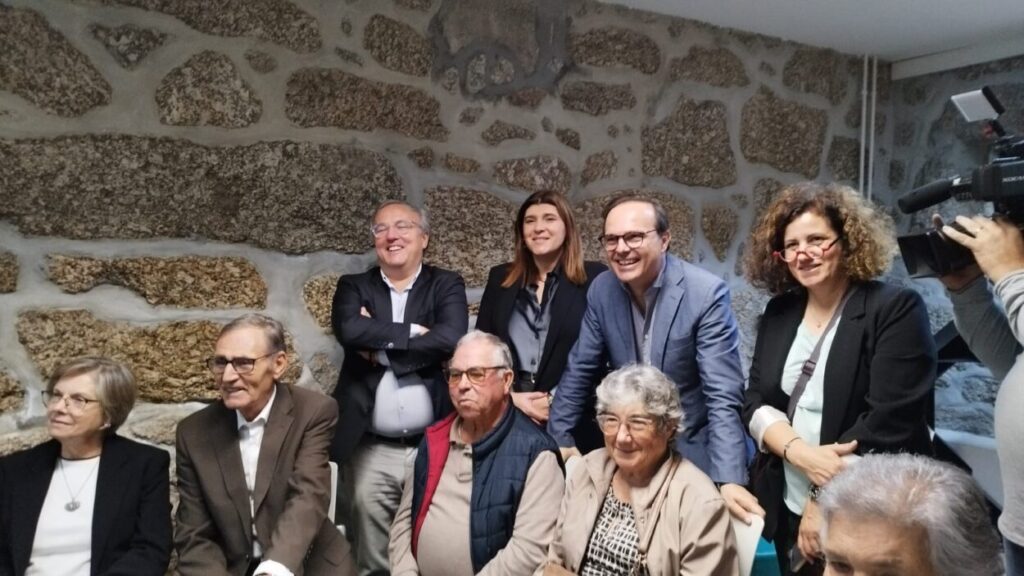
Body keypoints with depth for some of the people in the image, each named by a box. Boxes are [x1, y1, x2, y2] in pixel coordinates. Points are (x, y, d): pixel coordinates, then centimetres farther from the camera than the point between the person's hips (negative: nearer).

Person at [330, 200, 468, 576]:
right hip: (370, 450, 1)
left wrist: (380, 348, -8)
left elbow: (451, 338, -14)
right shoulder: (354, 287, 10)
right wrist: (412, 331, -9)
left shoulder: (447, 285, 6)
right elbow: (349, 330, -12)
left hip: (435, 445, -1)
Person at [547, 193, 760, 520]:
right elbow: (580, 371, 4)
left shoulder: (706, 293, -19)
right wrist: (559, 438, 1)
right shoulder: (602, 290, -5)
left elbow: (723, 396, -23)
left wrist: (729, 480, -32)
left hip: (690, 454, -3)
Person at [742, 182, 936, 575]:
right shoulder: (779, 312, 4)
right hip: (788, 511, 5)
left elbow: (887, 422, -18)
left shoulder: (897, 309, -11)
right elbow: (755, 403, 1)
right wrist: (801, 452, -18)